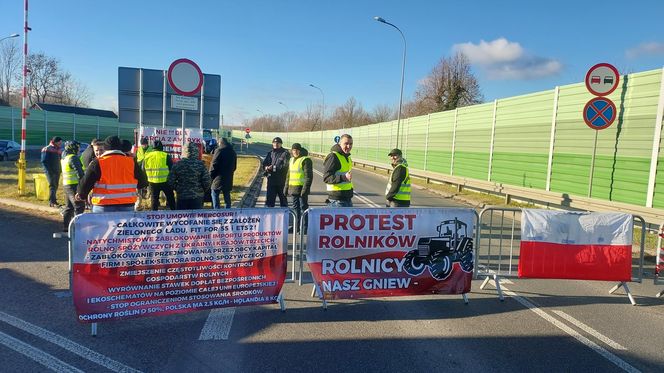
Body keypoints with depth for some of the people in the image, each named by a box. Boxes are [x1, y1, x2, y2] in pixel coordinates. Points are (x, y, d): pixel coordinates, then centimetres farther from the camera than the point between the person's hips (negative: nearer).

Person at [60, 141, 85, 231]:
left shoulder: (64, 158, 17)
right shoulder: (73, 158, -15)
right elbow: (79, 172, -19)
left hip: (66, 184, 10)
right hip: (74, 185, -10)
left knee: (69, 206, 16)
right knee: (79, 206, -7)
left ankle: (65, 226, 22)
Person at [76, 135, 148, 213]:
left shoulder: (97, 163, -6)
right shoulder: (131, 162, 1)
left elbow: (85, 182, -1)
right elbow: (142, 182, 9)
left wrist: (81, 195, 19)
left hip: (103, 207, -2)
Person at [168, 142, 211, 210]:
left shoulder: (177, 165, -5)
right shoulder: (200, 164, -10)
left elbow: (171, 182, -3)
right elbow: (206, 182, -9)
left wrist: (178, 189, 14)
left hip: (181, 197, 1)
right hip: (197, 197, -1)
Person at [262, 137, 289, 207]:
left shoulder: (285, 153, -4)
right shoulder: (270, 153, 14)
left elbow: (285, 166, -15)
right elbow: (264, 163, 11)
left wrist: (274, 168, -22)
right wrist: (266, 167, -12)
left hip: (281, 180, -4)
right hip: (271, 179, 4)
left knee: (283, 197, 7)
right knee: (269, 197, 4)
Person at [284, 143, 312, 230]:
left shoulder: (305, 160, -10)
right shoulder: (291, 160, 16)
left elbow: (309, 176, -16)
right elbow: (288, 175, 23)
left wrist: (305, 189, -21)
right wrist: (286, 187, 18)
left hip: (301, 188, -8)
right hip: (292, 188, 8)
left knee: (303, 207, -2)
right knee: (295, 207, 13)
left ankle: (305, 227, 4)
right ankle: (296, 225, 23)